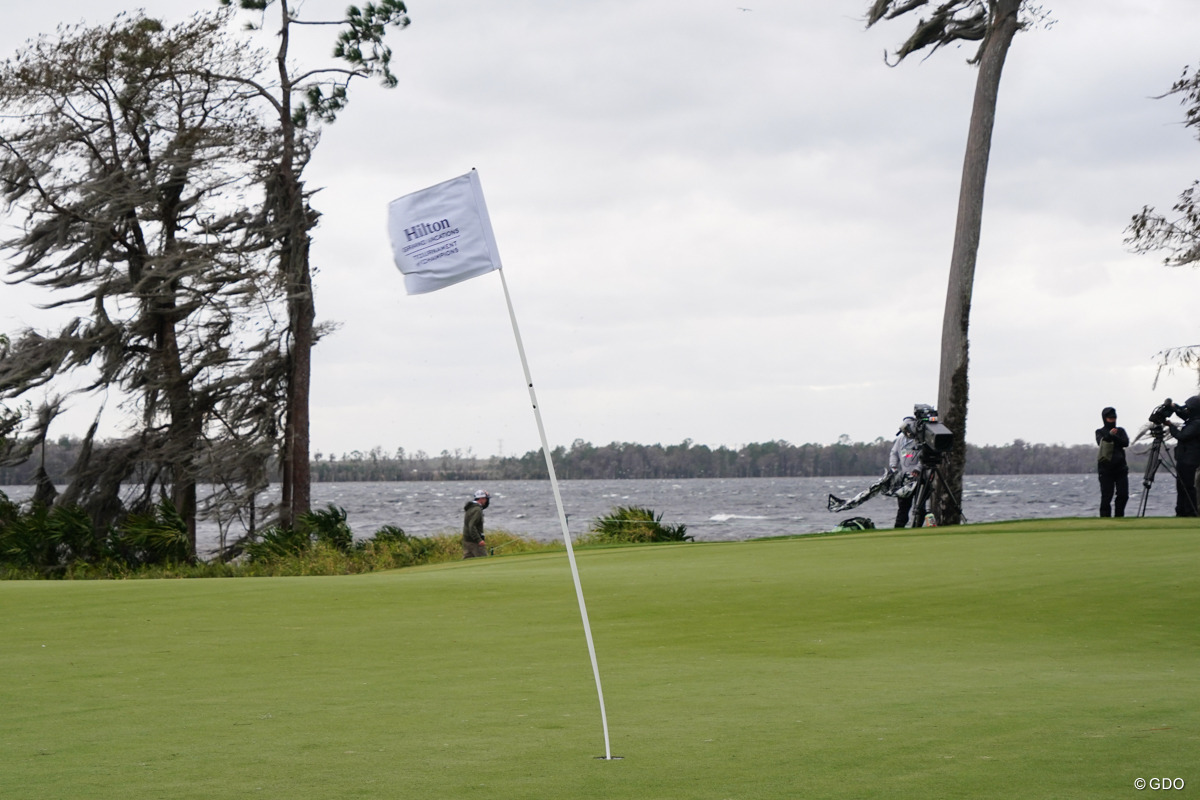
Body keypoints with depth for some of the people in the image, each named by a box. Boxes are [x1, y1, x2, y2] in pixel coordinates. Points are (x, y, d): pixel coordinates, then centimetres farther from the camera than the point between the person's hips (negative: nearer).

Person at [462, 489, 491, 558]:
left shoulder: (470, 508, 13)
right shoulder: (477, 510, -17)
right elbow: (472, 526, -25)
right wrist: (479, 540, -27)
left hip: (466, 539, 9)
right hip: (474, 541, -9)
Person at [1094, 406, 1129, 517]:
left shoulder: (1120, 431, 13)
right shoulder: (1100, 432, 6)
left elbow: (1126, 443, -3)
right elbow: (1100, 442, -13)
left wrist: (1114, 437, -17)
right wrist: (1109, 435, -29)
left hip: (1120, 467, 3)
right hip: (1106, 469, -3)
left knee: (1123, 495, -3)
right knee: (1106, 497, -8)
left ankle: (1119, 517, 9)